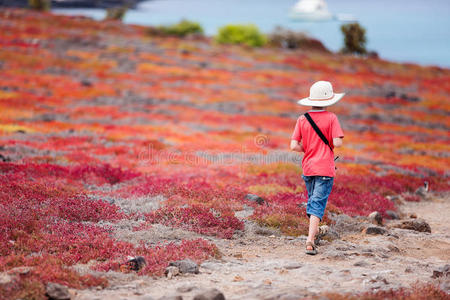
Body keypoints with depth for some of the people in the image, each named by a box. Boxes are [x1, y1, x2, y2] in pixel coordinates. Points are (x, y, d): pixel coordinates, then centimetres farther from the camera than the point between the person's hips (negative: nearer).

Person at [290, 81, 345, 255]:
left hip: (308, 168, 4)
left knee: (312, 200, 22)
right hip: (325, 168, -4)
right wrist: (328, 146, 6)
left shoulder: (302, 120, 2)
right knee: (318, 204, -7)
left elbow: (294, 146, -5)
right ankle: (310, 239, -19)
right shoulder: (331, 118, -7)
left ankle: (313, 232, 35)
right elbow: (337, 143, -16)